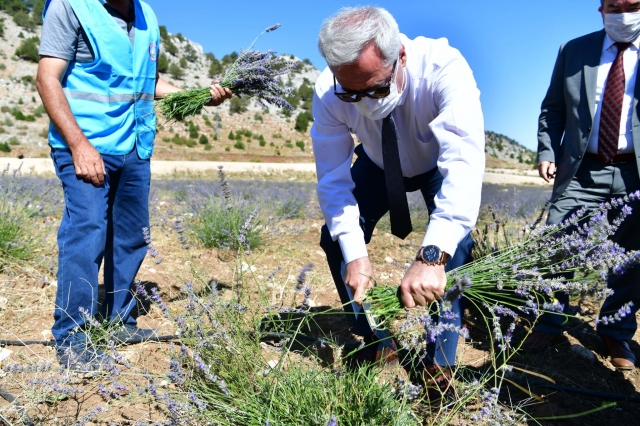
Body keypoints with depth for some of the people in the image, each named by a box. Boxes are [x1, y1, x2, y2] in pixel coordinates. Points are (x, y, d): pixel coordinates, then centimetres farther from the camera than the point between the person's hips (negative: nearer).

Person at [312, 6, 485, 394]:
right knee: (336, 239, -7)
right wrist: (354, 253, -36)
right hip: (379, 165, 3)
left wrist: (431, 256, -61)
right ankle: (376, 343, 14)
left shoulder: (444, 67, -39)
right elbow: (333, 177, -24)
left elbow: (465, 162, -50)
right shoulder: (328, 94, -30)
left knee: (454, 245, -22)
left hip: (441, 164, -2)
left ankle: (440, 363, -1)